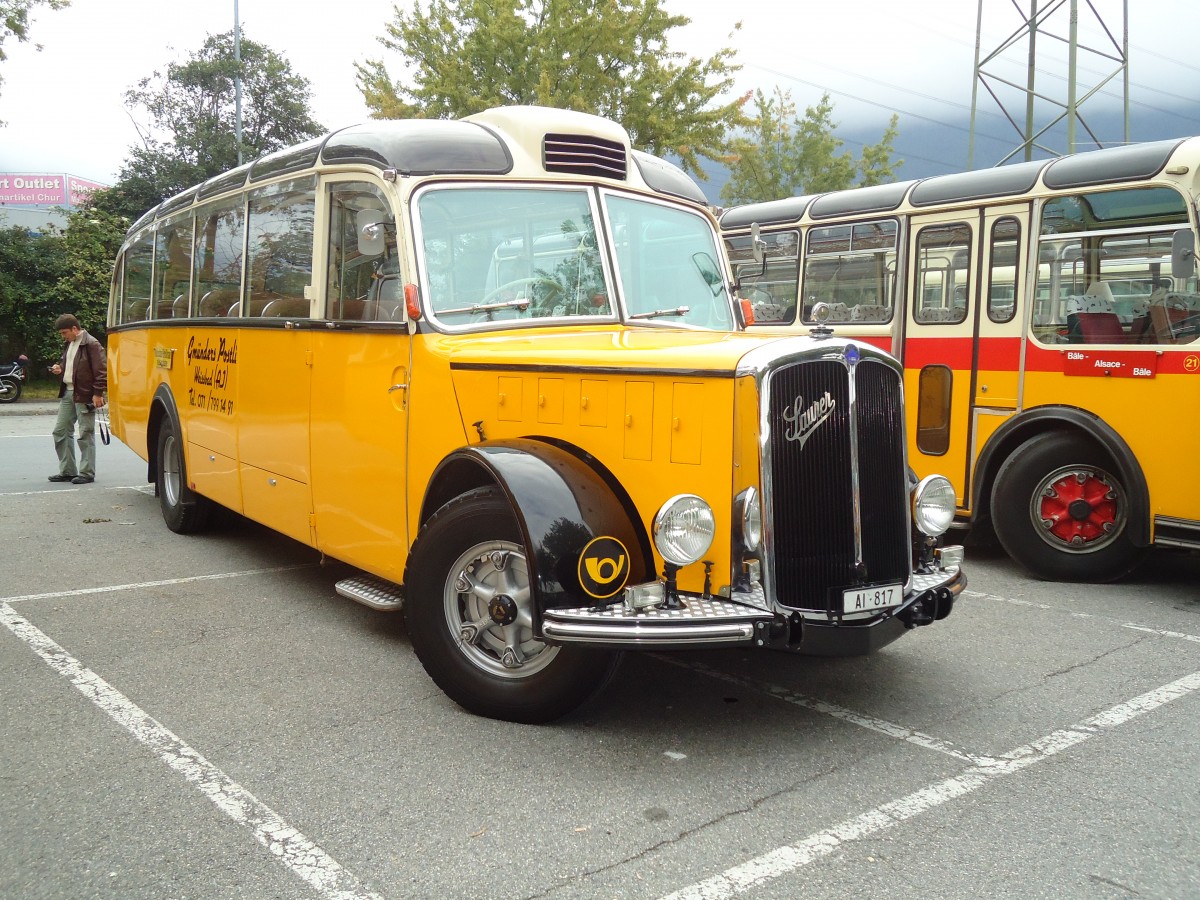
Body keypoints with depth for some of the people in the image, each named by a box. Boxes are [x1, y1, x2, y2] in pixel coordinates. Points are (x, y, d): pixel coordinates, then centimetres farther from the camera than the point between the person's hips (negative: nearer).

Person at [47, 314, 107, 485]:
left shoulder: (91, 344, -13)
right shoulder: (68, 344, 14)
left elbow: (100, 371, -16)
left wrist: (98, 393, -19)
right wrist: (60, 369, 7)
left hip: (84, 395, -9)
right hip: (67, 393, 9)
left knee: (85, 435, -3)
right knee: (60, 432, 11)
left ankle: (87, 473, 4)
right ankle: (67, 471, 19)